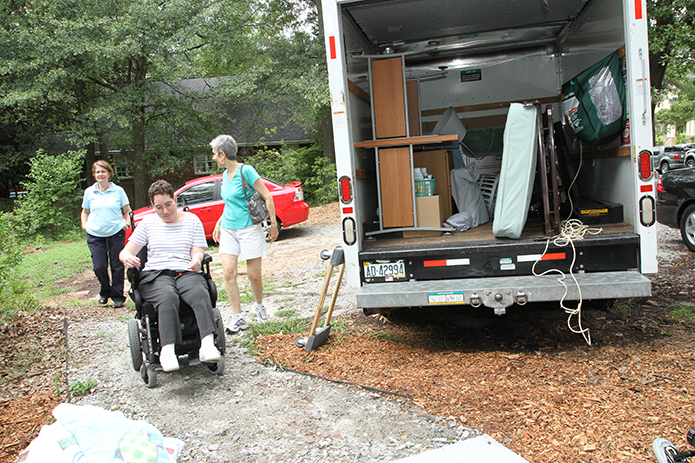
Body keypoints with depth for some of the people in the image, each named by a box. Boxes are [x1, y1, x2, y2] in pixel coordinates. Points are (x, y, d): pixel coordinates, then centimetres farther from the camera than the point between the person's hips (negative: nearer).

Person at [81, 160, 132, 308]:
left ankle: (118, 297, 14)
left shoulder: (118, 190, 4)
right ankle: (105, 292, 24)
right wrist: (84, 224, 3)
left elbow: (127, 211, 11)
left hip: (116, 233, -1)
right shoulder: (89, 192, 8)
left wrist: (127, 222, -6)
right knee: (99, 267, -2)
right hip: (95, 235, 1)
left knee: (117, 266, 1)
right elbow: (85, 211, 19)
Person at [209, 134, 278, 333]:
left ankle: (259, 306, 28)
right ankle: (238, 317, 0)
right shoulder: (225, 175, 12)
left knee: (254, 274, 0)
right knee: (228, 272, -6)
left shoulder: (246, 171, -11)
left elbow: (267, 197, -9)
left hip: (249, 227, -6)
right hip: (228, 229, 6)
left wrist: (273, 224, -8)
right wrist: (219, 223, 18)